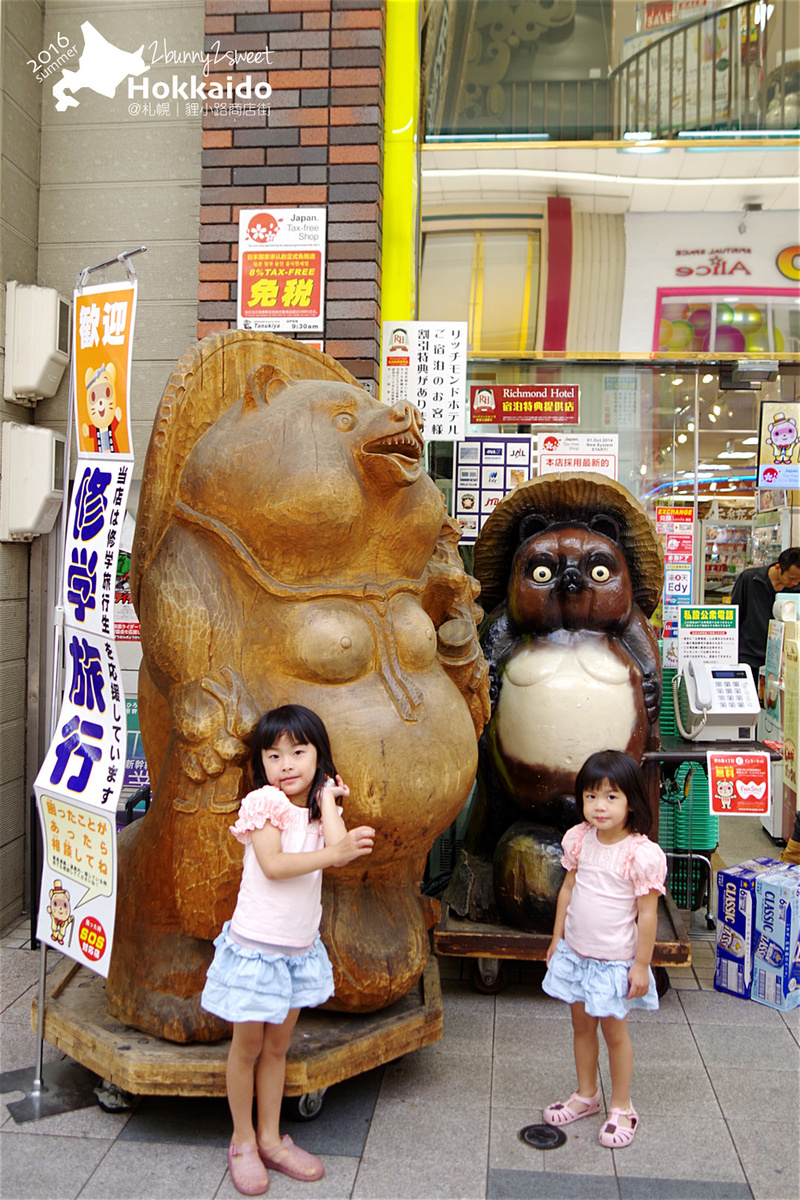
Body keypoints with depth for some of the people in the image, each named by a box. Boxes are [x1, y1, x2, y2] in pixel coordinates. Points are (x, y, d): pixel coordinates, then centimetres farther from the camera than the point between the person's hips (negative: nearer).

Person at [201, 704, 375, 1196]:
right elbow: (273, 865, -24)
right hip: (256, 945, -5)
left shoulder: (322, 804, 3)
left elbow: (340, 846, -16)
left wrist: (328, 799, -10)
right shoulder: (265, 803, -14)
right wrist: (332, 853, -25)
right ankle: (243, 1142, 27)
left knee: (278, 1046, 17)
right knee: (248, 1046, 9)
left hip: (301, 947, 5)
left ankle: (270, 1138, 32)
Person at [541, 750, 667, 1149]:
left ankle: (621, 1107, 28)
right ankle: (586, 1095, 37)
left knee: (613, 1030, 8)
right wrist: (557, 938, 12)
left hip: (615, 960, -5)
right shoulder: (579, 839, -5)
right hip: (575, 952, 5)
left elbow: (647, 914, -15)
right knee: (581, 1025, 18)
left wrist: (641, 965, -12)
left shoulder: (642, 854, -21)